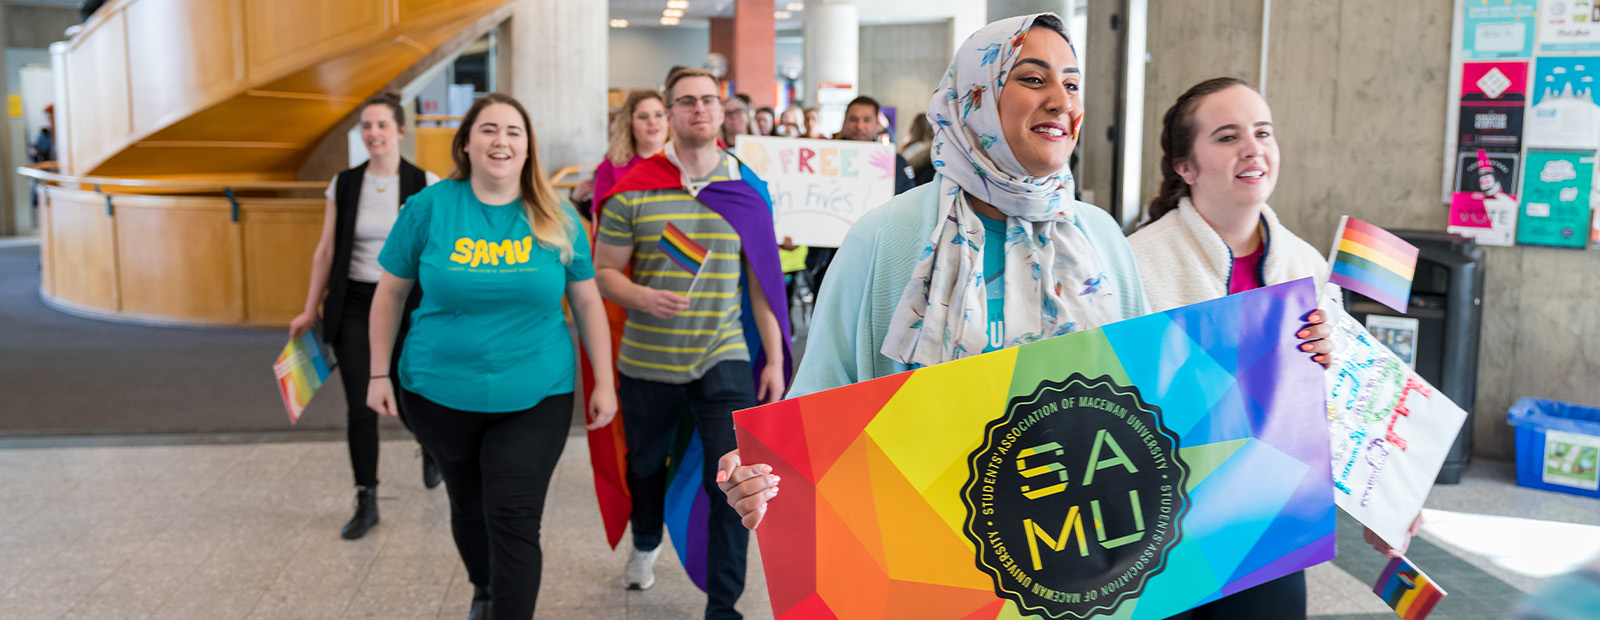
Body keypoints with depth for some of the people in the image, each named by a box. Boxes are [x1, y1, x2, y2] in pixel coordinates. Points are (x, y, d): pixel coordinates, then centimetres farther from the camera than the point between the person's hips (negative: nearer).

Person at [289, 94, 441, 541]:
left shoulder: (425, 185, -4)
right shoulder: (344, 185, 3)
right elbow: (326, 250, 7)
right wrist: (310, 310, 7)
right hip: (353, 306, 2)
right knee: (360, 407, 0)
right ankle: (366, 502, 12)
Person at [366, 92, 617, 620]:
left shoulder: (557, 219, -2)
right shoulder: (431, 206, -4)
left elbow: (587, 301, 3)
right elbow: (390, 292, 4)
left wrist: (604, 382, 2)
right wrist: (379, 373, 4)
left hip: (533, 398, -1)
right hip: (441, 395, 1)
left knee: (515, 522, -7)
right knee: (468, 506, 20)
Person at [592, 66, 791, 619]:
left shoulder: (746, 188, 1)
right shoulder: (633, 190, -4)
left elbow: (763, 279, 5)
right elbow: (603, 272, 0)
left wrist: (775, 357, 2)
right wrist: (642, 297, -21)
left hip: (724, 362, 0)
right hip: (646, 362, 1)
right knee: (646, 465, 20)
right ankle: (645, 544, 52)